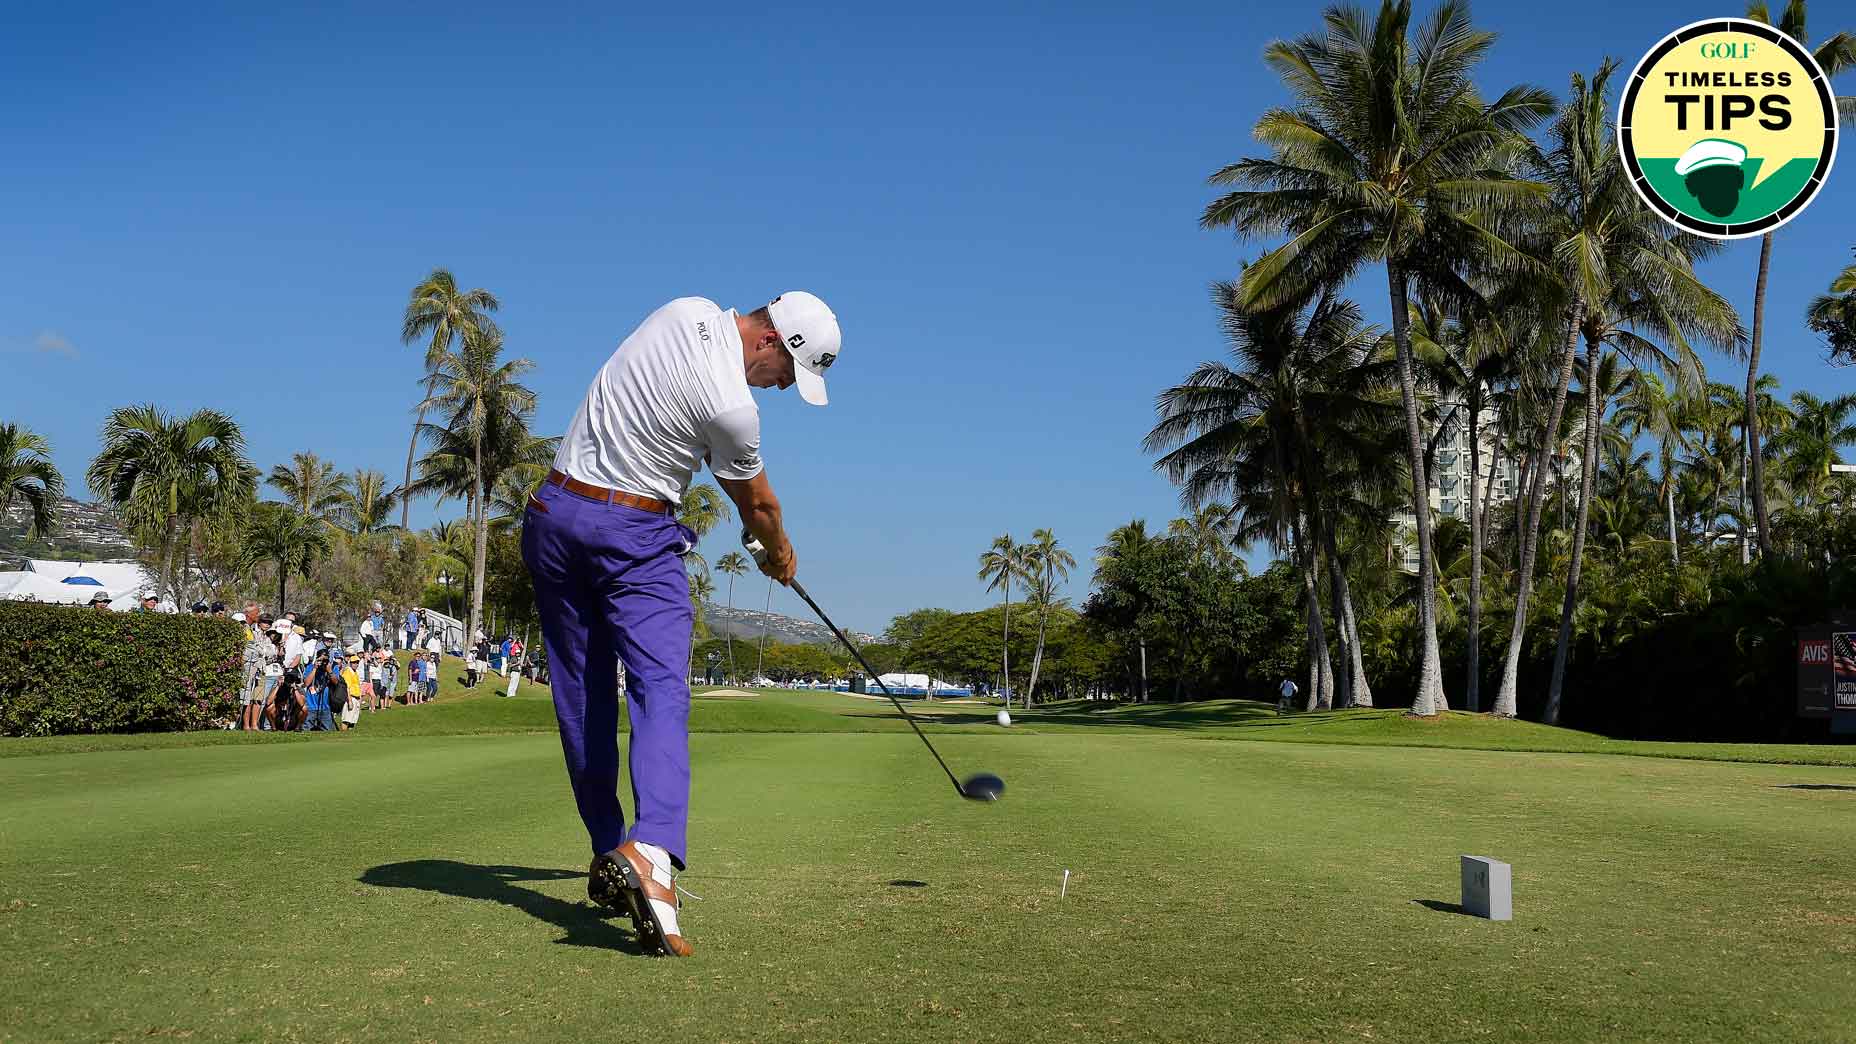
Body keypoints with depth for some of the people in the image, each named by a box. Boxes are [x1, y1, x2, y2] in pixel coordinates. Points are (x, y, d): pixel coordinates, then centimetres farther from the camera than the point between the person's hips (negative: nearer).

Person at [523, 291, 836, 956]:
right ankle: (650, 851, -35)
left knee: (581, 698, 9)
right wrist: (780, 554, 21)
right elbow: (756, 503, 1)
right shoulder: (733, 408, -18)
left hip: (553, 511, 8)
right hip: (633, 535, -8)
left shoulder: (689, 310, 4)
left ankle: (608, 857, 15)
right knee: (661, 689, -15)